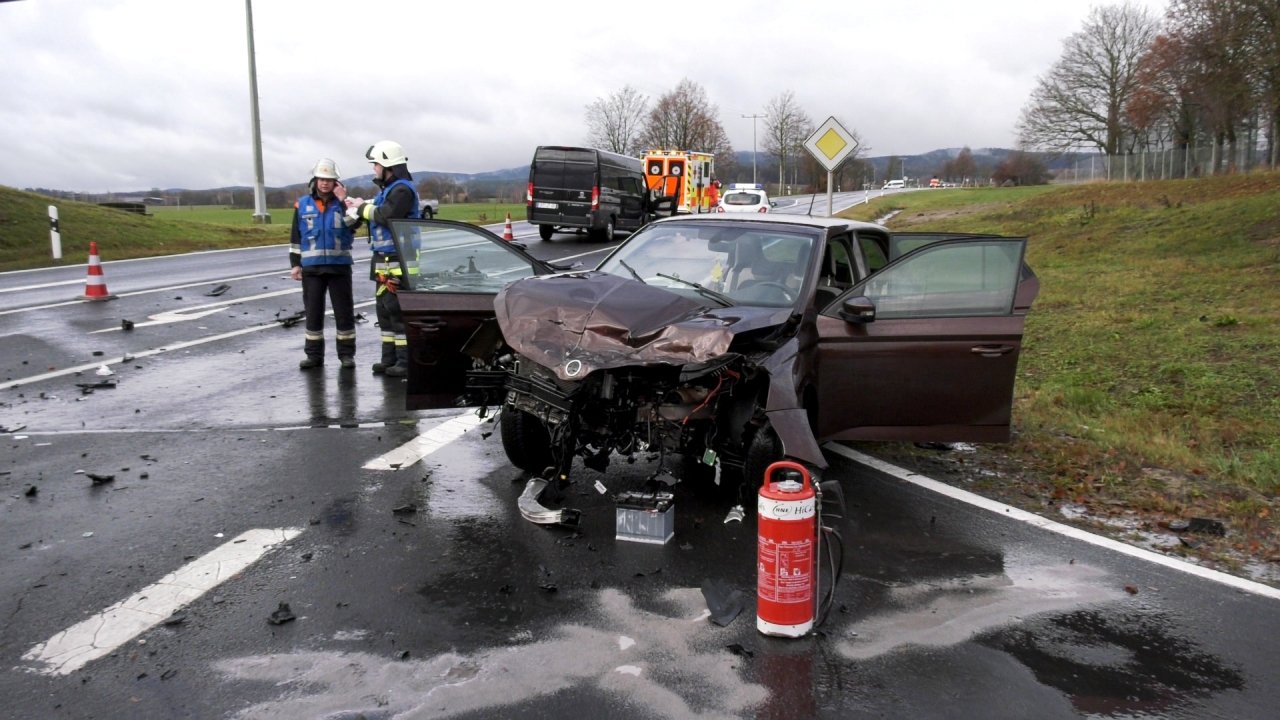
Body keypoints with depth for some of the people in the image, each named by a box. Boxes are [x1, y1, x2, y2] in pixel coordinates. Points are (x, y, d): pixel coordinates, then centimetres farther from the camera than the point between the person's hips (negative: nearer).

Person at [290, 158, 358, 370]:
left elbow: (354, 224, -14)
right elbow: (295, 237, 8)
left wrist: (343, 202, -18)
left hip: (339, 265, -1)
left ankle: (346, 354, 11)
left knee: (344, 311, 2)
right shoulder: (302, 204, 6)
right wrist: (294, 264, 4)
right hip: (311, 267, 1)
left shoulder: (343, 203, 4)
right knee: (313, 312, 7)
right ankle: (313, 355, 15)